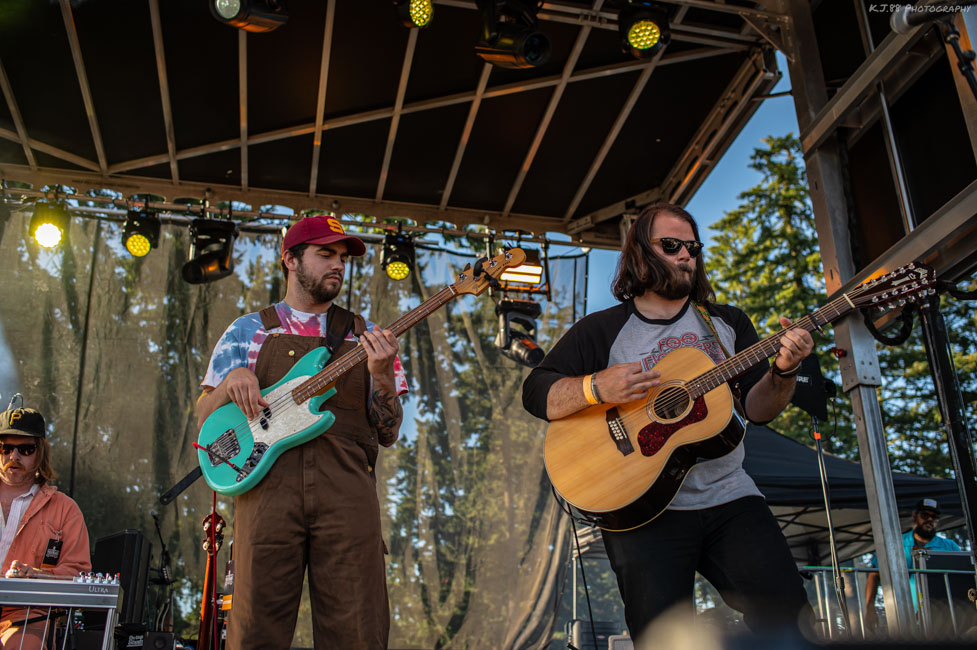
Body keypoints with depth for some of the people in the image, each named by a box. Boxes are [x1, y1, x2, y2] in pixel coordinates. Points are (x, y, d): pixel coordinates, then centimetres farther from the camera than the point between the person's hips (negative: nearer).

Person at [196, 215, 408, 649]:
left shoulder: (366, 339, 17)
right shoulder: (247, 332, 16)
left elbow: (387, 434, 12)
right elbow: (204, 419, 14)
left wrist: (381, 375, -6)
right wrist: (233, 380, -6)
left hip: (347, 494, 1)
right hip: (268, 485, -1)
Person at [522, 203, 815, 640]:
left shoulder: (727, 322, 17)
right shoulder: (601, 331, 6)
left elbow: (756, 409, 12)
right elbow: (536, 394, -2)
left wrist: (784, 371, -9)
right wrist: (597, 387, -20)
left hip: (730, 499, 3)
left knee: (788, 614, -12)